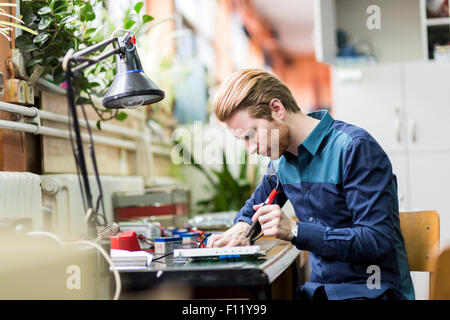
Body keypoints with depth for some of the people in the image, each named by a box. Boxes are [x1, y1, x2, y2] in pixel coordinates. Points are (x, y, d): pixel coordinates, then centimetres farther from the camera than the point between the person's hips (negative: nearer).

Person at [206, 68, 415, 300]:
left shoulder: (355, 148, -16)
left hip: (371, 290, -6)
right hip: (319, 289, 7)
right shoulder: (281, 159, 8)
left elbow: (377, 239, -21)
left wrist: (295, 231, -25)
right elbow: (255, 204, 27)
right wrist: (242, 227, 3)